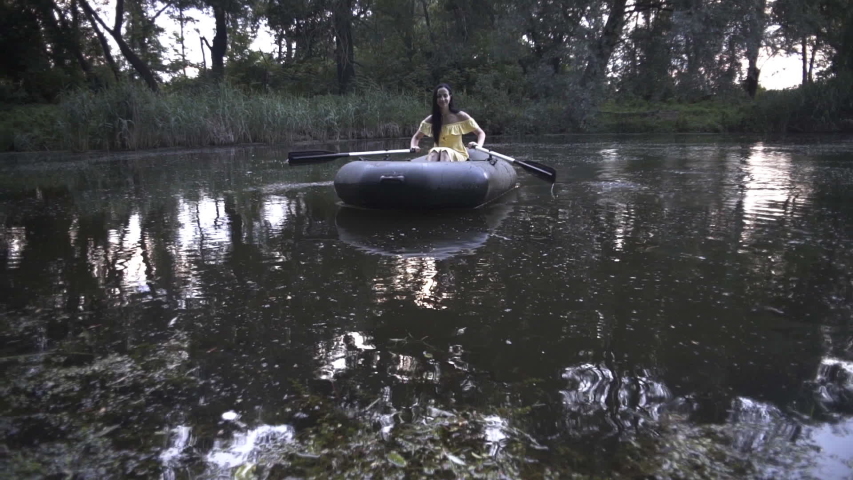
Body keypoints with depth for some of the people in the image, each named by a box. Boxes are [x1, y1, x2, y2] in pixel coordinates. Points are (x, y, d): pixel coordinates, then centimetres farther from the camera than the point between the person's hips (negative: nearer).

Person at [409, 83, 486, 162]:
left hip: (458, 155, -1)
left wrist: (478, 145, -16)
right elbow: (416, 137, 17)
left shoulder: (460, 116, 2)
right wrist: (413, 146, -6)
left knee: (444, 152, -35)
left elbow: (481, 133, 7)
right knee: (435, 151, -35)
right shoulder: (431, 120, 7)